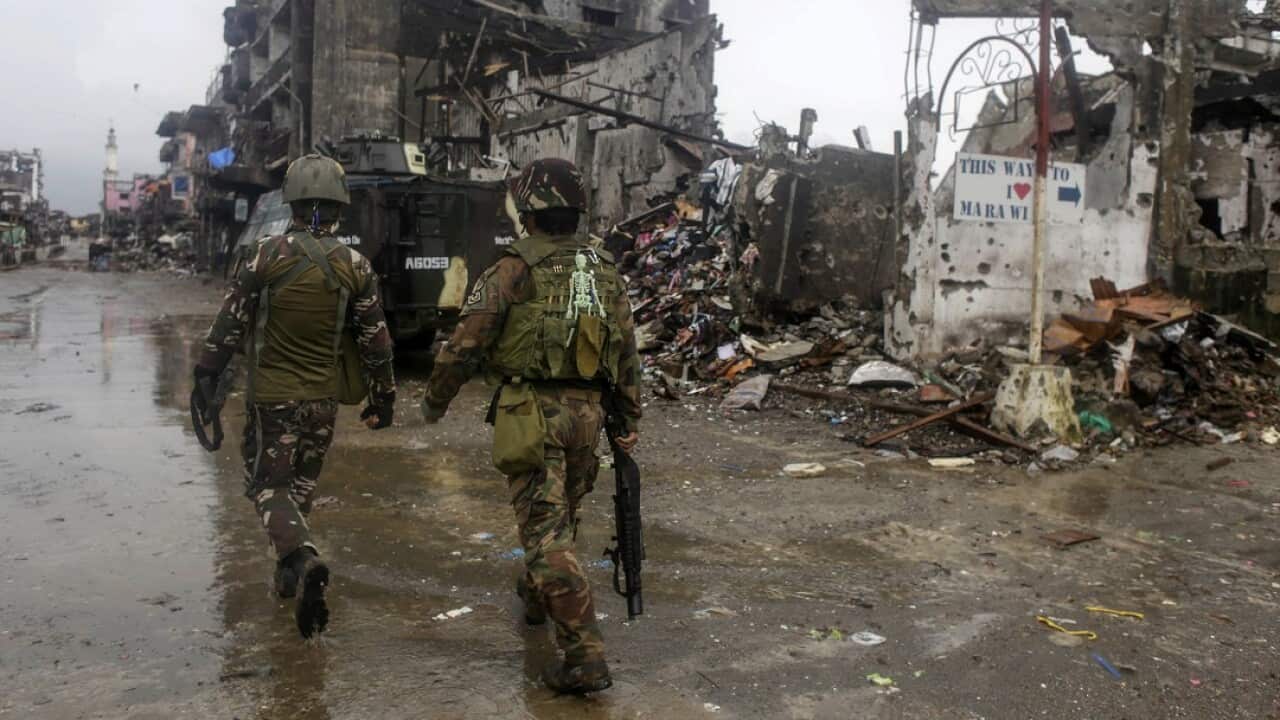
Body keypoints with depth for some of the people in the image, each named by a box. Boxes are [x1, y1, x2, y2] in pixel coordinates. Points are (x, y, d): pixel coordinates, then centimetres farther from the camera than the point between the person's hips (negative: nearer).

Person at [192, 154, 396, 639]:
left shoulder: (268, 256, -11)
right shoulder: (355, 267, -4)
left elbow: (230, 322, -8)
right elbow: (376, 341, 0)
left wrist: (206, 376, 2)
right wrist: (383, 398, 10)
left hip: (272, 395, -3)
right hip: (323, 398, 3)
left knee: (268, 485, 4)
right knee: (301, 484, 19)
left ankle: (302, 559, -20)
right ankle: (290, 575, 29)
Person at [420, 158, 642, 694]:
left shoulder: (515, 270, -10)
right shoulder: (606, 272, 8)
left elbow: (465, 345, -9)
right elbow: (627, 354, 10)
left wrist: (434, 400, 6)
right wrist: (630, 420, 17)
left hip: (532, 413, -6)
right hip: (586, 412, 6)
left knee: (547, 532, -4)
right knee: (560, 518, 25)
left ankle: (585, 656, -7)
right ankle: (536, 595, 49)